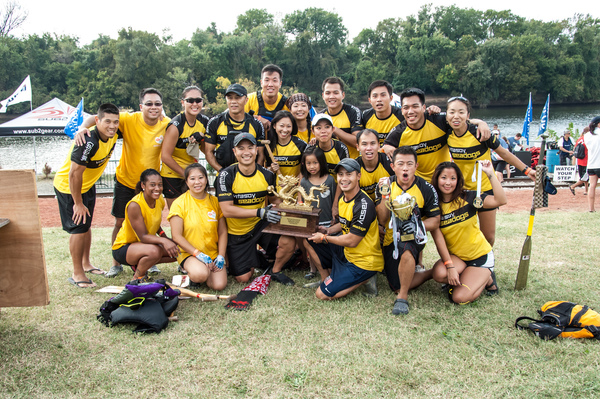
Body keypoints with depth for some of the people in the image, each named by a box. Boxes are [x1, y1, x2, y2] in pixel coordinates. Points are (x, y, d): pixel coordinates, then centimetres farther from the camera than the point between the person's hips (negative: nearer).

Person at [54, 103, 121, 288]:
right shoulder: (89, 142, -35)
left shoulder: (113, 134, -13)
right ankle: (77, 274, 5)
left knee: (86, 225, 19)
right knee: (78, 228, -7)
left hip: (88, 185, 8)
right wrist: (78, 203, -24)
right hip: (69, 187, -8)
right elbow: (74, 173, -31)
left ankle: (86, 264, 36)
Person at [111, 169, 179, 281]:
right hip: (123, 247, -8)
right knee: (154, 251, -36)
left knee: (177, 250, -5)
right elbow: (143, 236, -29)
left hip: (145, 243, 8)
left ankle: (139, 265, 10)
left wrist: (163, 235, -7)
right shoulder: (134, 205, -27)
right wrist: (162, 241, -46)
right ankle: (137, 277, -8)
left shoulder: (160, 201, -5)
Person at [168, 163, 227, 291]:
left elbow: (222, 232, 7)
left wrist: (221, 256, -6)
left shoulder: (215, 201, 5)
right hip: (189, 253, -3)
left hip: (213, 253, 4)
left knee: (219, 285, -19)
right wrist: (199, 254, -17)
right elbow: (177, 236, -9)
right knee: (200, 274, -35)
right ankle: (188, 269, 2)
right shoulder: (179, 203, -6)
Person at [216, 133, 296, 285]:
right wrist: (260, 212, -31)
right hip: (237, 232, -2)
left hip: (261, 225, 2)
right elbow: (227, 210, -23)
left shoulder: (267, 175, -7)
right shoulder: (227, 175, -18)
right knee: (243, 278, 0)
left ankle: (276, 271, 6)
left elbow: (274, 199, 11)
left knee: (289, 242, -25)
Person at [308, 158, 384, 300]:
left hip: (365, 262, -9)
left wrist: (324, 238, -12)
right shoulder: (343, 199, 2)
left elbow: (352, 241, -24)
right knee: (310, 239, 15)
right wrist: (326, 231, -1)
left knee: (322, 294, -11)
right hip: (347, 253, 9)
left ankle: (366, 278, -2)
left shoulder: (364, 205, -25)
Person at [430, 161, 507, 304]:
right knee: (439, 273, -31)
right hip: (456, 256, 3)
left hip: (480, 255, -2)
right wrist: (449, 265, -22)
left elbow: (501, 200, -24)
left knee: (460, 297, -19)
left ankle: (486, 278, 11)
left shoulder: (467, 197, -11)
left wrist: (490, 174, -29)